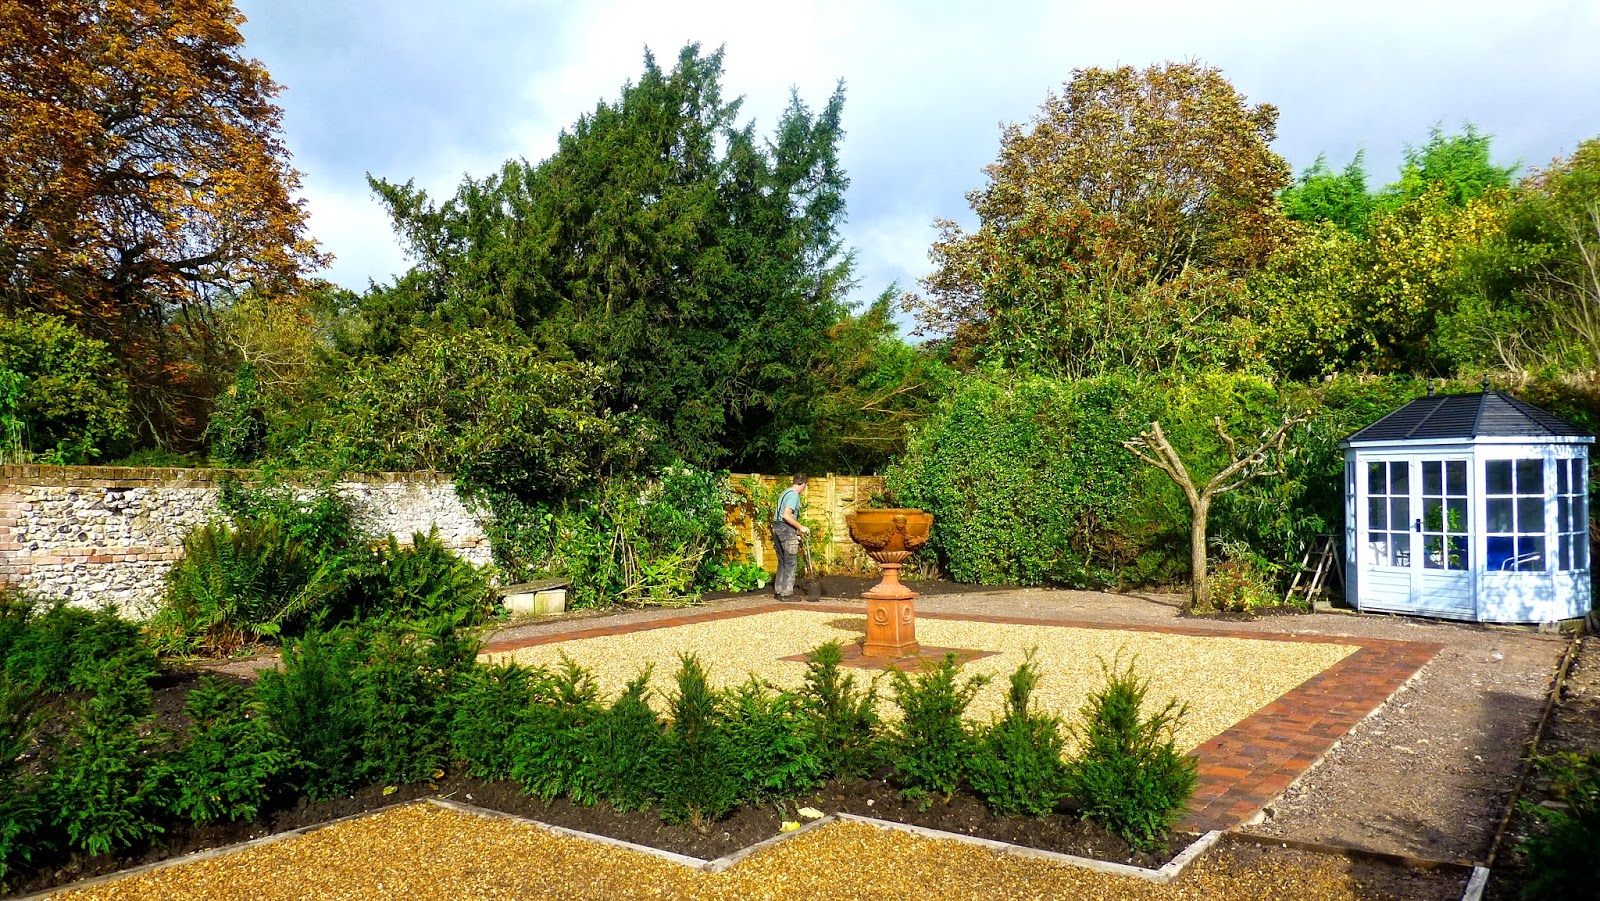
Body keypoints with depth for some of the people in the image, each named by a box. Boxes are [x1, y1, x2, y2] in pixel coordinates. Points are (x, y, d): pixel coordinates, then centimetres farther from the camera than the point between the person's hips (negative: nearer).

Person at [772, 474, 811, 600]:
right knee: (790, 564, -4)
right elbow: (786, 515, -23)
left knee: (782, 562, 15)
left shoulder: (785, 492, 17)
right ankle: (786, 594, -3)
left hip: (776, 527, 9)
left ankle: (778, 591, 19)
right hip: (786, 529, -9)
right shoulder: (794, 495, -12)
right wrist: (801, 527, -16)